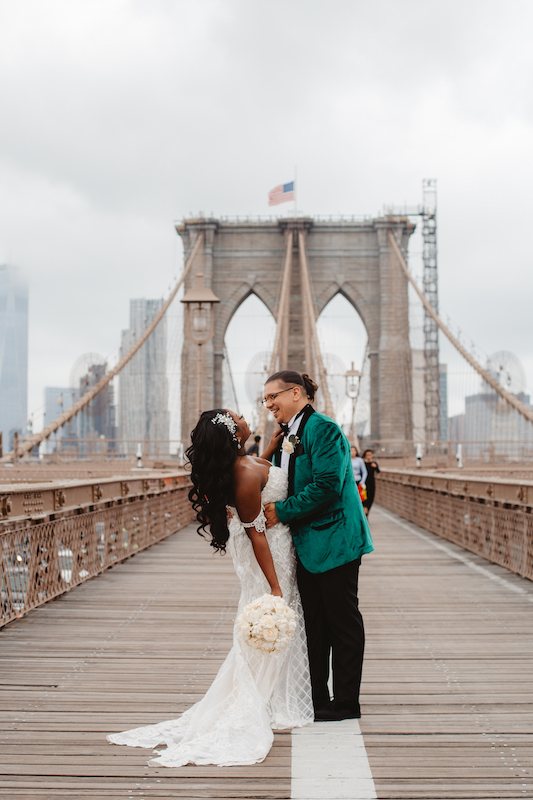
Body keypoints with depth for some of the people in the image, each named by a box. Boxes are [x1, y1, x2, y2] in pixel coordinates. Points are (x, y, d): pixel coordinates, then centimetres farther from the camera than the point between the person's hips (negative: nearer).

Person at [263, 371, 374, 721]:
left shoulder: (323, 429, -14)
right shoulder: (287, 435, 15)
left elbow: (327, 485, -23)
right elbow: (281, 485, 18)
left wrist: (282, 512, -19)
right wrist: (265, 506, -1)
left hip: (334, 541, -9)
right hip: (306, 545, 9)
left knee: (343, 622, 2)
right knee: (314, 625, 14)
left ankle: (346, 702, 12)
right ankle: (316, 699, 23)